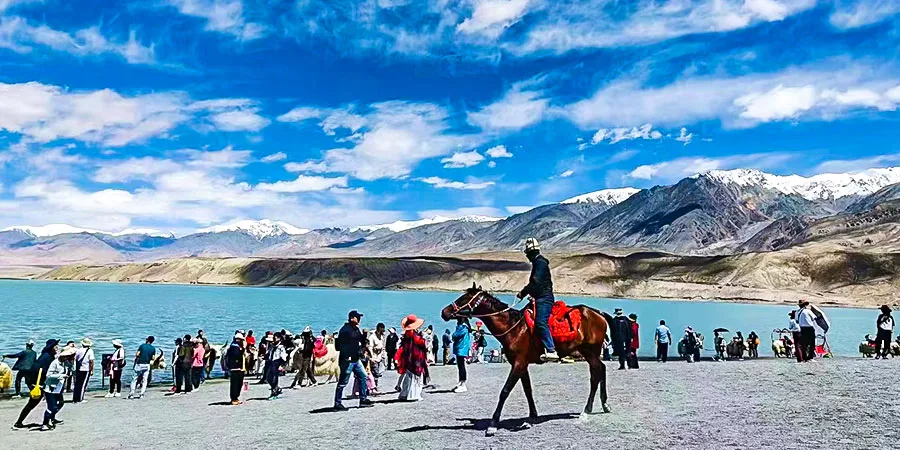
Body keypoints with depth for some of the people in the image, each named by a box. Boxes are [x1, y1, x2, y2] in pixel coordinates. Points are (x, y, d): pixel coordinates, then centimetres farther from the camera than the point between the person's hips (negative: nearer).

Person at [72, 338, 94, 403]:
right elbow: (91, 361, -11)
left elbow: (76, 359, 8)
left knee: (77, 384, 11)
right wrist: (92, 370, -6)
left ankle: (75, 399, 14)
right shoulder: (90, 351, -6)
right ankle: (80, 399, 2)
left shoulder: (79, 350, 5)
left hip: (78, 369, 4)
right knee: (83, 384, 1)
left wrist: (76, 369, 19)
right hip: (86, 369, -4)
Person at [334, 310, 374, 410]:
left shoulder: (356, 329, 14)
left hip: (356, 360, 9)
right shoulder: (345, 330, -15)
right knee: (343, 382, -2)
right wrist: (346, 357, -24)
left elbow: (362, 342, 20)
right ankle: (337, 404, 6)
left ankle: (363, 399, 20)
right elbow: (341, 345, -21)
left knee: (363, 377, 12)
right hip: (347, 360, -9)